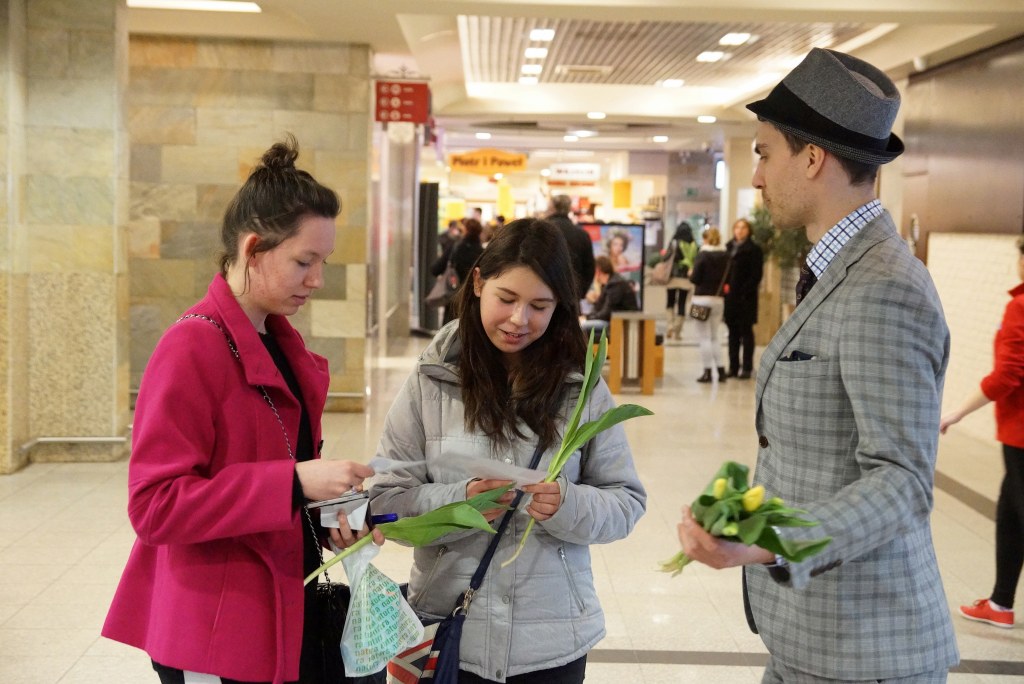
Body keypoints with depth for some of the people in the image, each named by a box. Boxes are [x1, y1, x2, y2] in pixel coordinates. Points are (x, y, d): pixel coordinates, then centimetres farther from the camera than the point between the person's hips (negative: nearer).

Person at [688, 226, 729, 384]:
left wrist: (690, 274, 10)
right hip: (719, 299, 5)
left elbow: (695, 279, -11)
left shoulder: (702, 255, -10)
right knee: (714, 337, 16)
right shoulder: (725, 256, 4)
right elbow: (728, 278, 7)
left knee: (704, 337, 1)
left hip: (702, 299, -5)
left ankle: (707, 372, 0)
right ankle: (721, 370, 10)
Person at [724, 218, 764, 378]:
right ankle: (733, 367, 15)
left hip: (745, 298, -5)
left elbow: (756, 274, -9)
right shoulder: (729, 248, 13)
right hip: (730, 297, 5)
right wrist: (724, 286, 1)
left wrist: (744, 291, -16)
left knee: (746, 332, -1)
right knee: (733, 332, 9)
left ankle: (747, 367, 2)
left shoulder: (754, 250, -3)